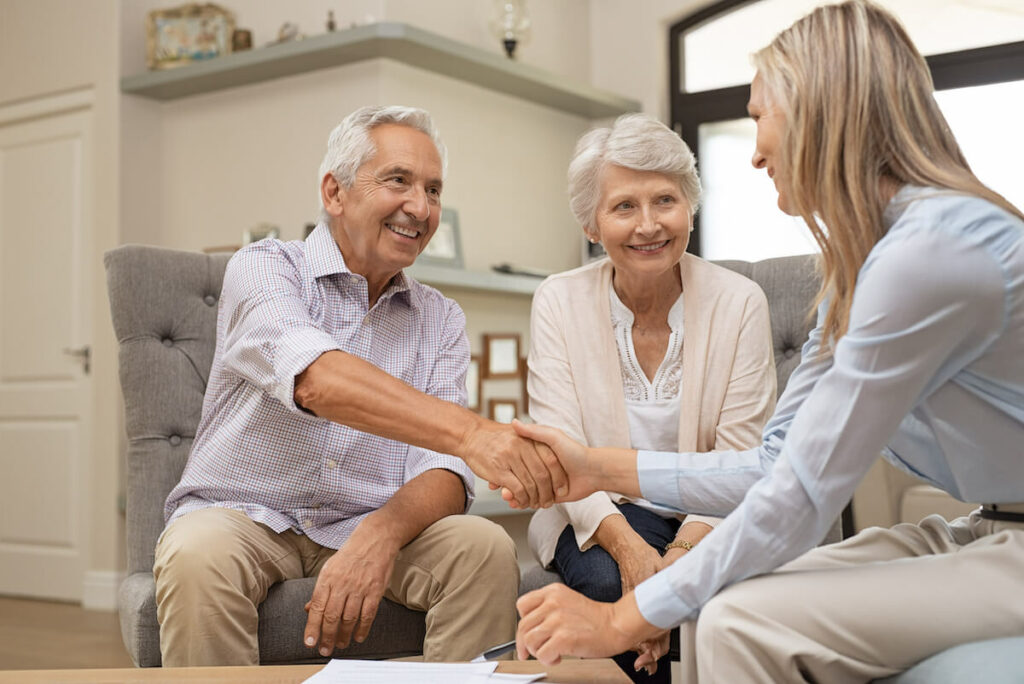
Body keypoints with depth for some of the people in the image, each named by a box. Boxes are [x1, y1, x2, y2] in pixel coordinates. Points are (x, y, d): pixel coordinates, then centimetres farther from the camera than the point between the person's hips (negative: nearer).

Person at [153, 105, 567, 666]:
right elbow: (314, 378, -29)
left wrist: (380, 535, -30)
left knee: (484, 547, -23)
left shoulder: (441, 321, 7)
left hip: (370, 525, 3)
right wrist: (469, 432, -44)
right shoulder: (264, 268, -6)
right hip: (245, 515, -3)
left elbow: (442, 470, -6)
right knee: (198, 557, -35)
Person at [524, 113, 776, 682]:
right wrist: (626, 542, -28)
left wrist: (689, 548, -28)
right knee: (610, 580, -32)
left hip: (707, 515, 0)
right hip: (601, 514, 0)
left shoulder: (740, 302, -5)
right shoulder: (559, 301, -2)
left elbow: (740, 457, -9)